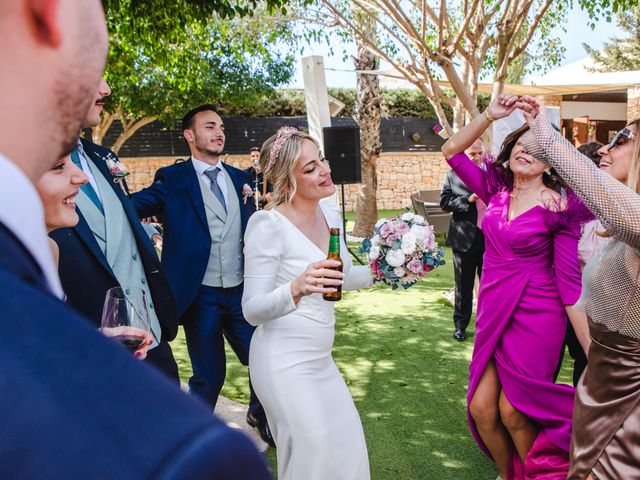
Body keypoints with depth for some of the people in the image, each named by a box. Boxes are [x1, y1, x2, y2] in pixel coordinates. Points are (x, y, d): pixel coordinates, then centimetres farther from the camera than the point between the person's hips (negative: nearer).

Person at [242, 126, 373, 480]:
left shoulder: (330, 213, 3)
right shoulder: (268, 225, -19)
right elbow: (253, 310, -20)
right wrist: (296, 289, -37)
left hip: (319, 359, 7)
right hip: (285, 363, -7)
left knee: (348, 449, 13)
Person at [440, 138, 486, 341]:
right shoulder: (452, 175, 0)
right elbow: (444, 203, -7)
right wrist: (469, 200, -18)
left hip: (491, 238, 1)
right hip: (464, 238, -1)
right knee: (463, 286, 11)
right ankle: (460, 325, 24)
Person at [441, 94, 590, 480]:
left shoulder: (559, 208, -11)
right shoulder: (496, 190, 3)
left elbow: (569, 281, -12)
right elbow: (452, 151, 3)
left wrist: (593, 353, -13)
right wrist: (489, 115, -8)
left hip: (535, 316, -5)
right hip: (493, 310, 5)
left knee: (512, 412, 3)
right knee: (481, 408, 7)